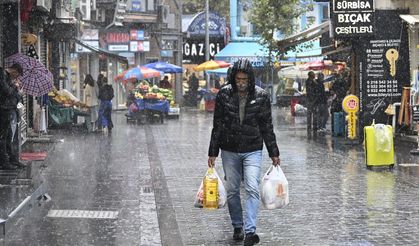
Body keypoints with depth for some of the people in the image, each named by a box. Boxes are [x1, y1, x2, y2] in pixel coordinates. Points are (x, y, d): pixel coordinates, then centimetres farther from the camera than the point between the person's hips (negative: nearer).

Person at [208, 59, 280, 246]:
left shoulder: (261, 96, -5)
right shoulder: (224, 94, -4)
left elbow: (267, 127, 3)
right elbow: (217, 125, 2)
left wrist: (273, 153, 4)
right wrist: (212, 152, 0)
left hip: (252, 151, -2)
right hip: (229, 151, 2)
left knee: (252, 189, -13)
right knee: (232, 190, 9)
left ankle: (250, 231, -16)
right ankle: (237, 227, 25)